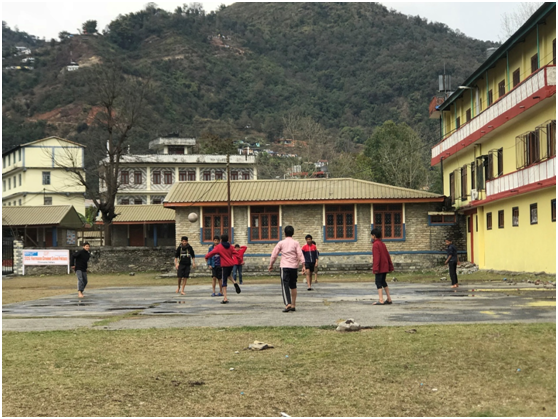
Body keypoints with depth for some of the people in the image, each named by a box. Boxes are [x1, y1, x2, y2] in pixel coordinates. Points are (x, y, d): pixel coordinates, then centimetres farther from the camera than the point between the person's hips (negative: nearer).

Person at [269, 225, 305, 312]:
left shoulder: (281, 243, 2)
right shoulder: (296, 243, 4)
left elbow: (274, 255, 2)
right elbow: (300, 255, -6)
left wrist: (271, 265, 14)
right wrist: (303, 266, -8)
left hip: (285, 267, -2)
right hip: (294, 267, 3)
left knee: (285, 286, -7)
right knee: (293, 286, 16)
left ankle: (288, 304, -25)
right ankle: (293, 305, 20)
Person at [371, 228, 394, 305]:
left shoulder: (375, 244, -13)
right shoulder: (382, 244, 13)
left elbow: (376, 257, -20)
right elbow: (388, 255, 16)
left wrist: (375, 268, -21)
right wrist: (390, 266, 20)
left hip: (380, 268, -9)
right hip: (385, 267, 9)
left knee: (378, 283, -6)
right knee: (383, 282, 18)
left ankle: (381, 300, -11)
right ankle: (389, 299, 20)